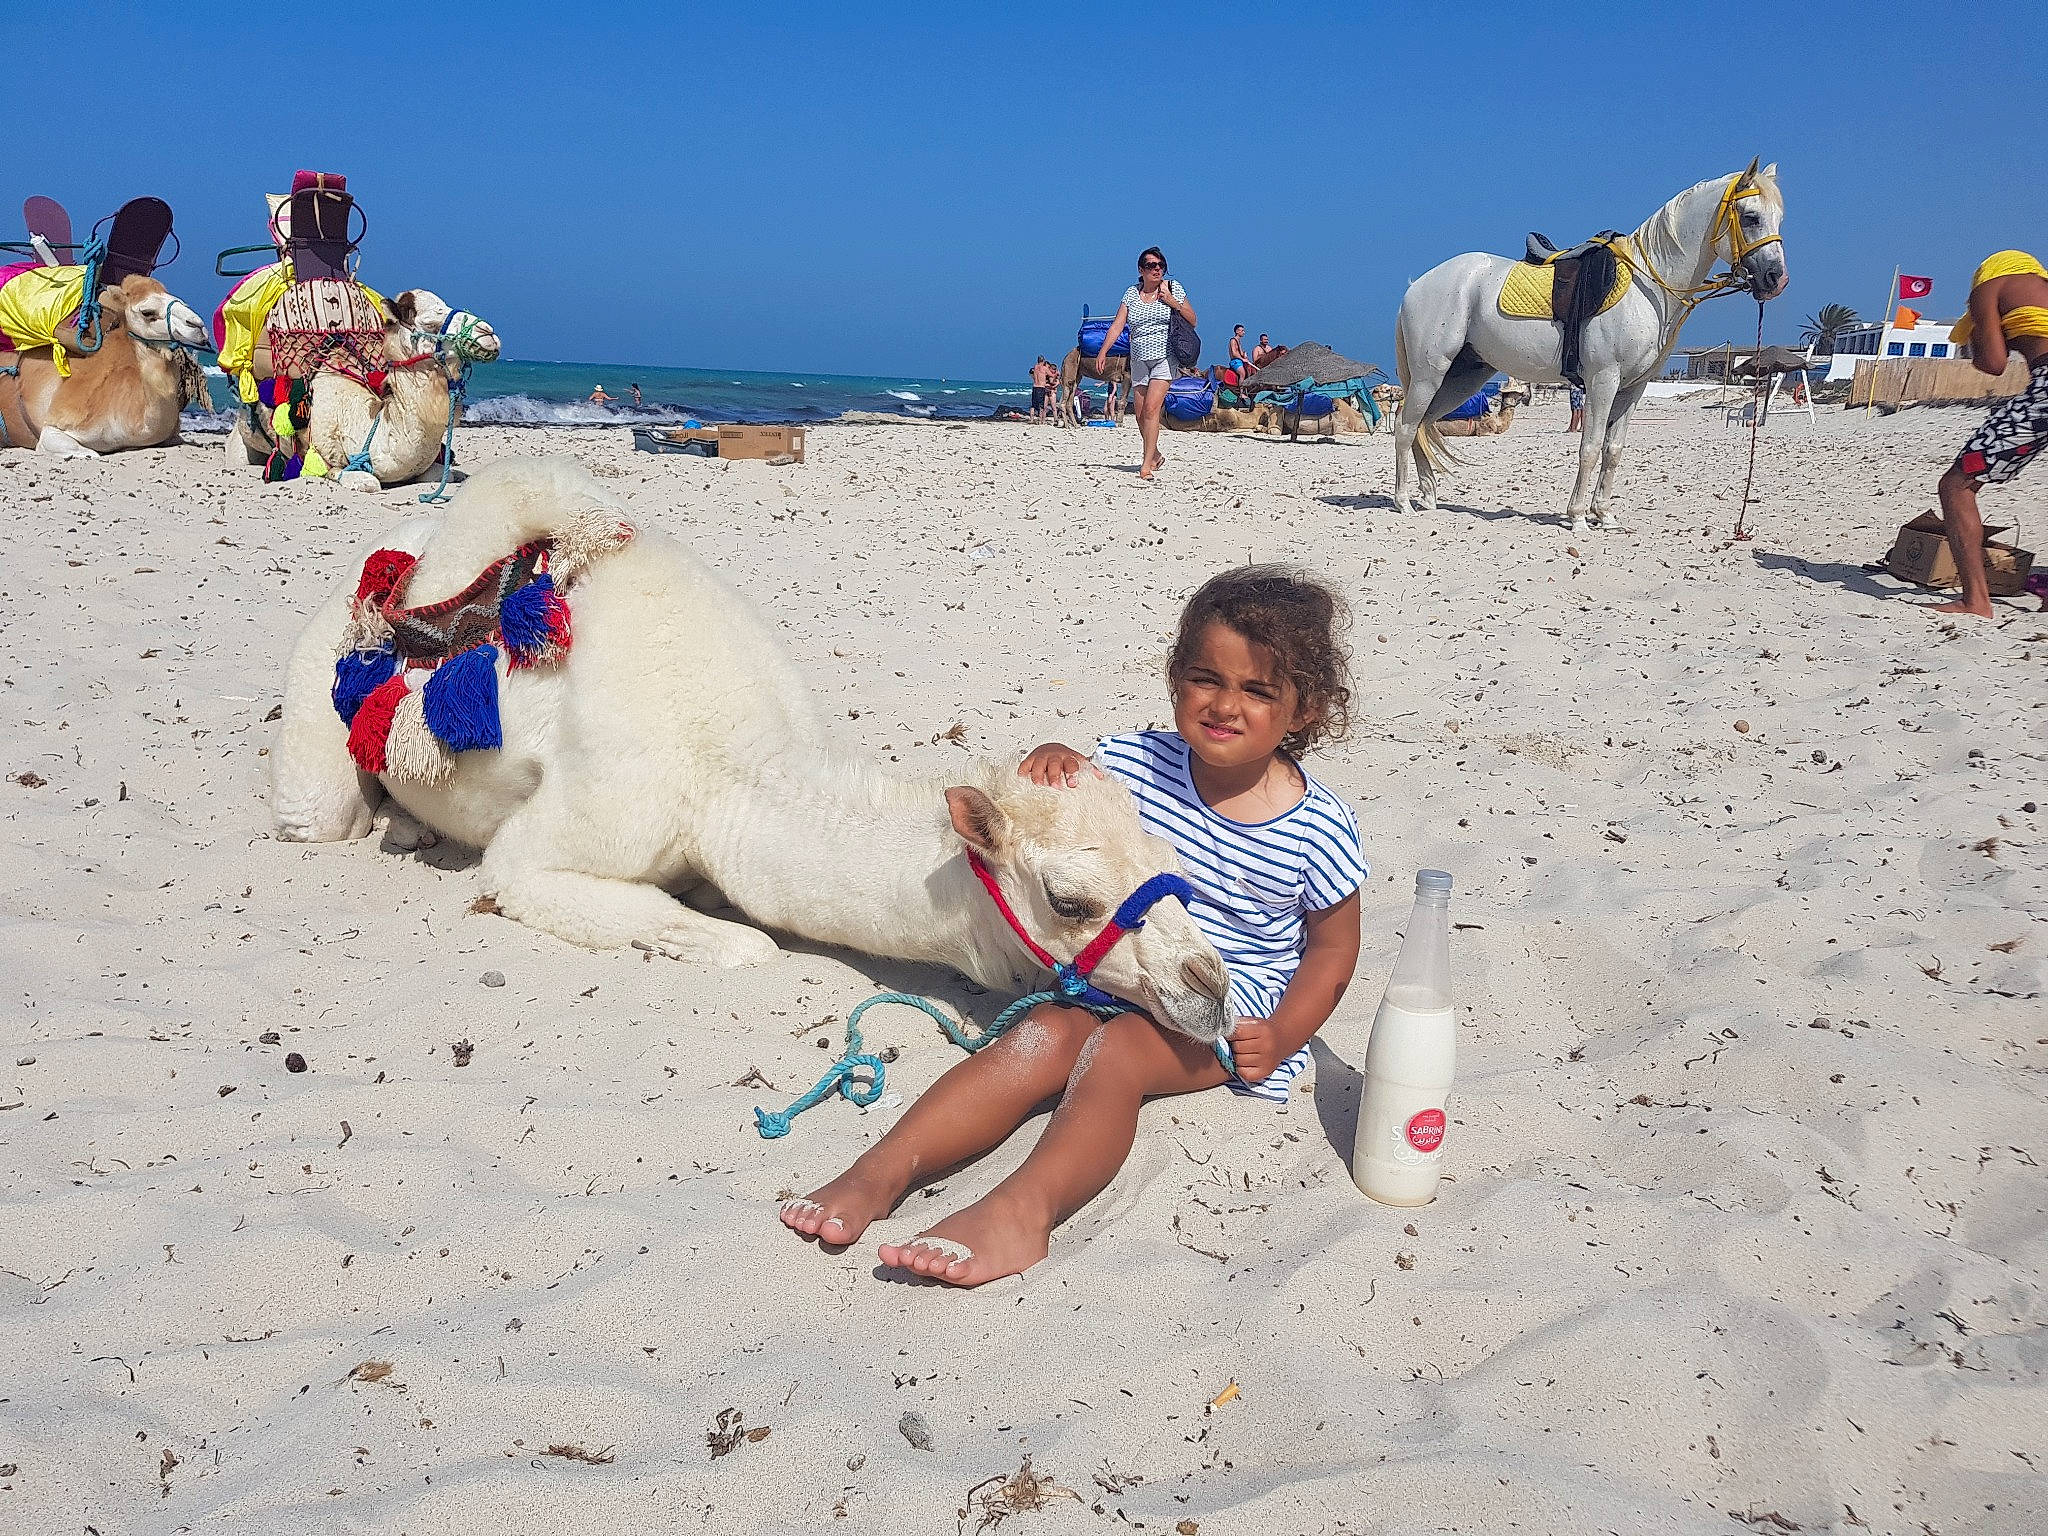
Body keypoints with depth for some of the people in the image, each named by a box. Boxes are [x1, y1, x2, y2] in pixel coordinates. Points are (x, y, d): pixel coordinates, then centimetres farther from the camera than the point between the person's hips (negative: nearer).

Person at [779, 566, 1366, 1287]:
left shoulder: (1318, 829, -8)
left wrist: (1283, 1036, -12)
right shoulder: (1142, 762, -2)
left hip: (1231, 1007, -3)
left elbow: (1334, 945, 3)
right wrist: (1052, 761, -12)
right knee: (1043, 1037, -26)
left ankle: (1021, 1210, -54)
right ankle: (880, 1171, -38)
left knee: (1115, 1050, -33)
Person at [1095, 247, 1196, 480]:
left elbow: (1192, 321, 4)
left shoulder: (1173, 288, 2)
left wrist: (1174, 303, -11)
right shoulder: (1131, 293, 6)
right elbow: (1117, 325, 0)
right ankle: (1155, 456, 26)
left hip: (1165, 358, -4)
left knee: (1151, 409, -17)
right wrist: (1102, 351, -12)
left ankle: (1147, 464, -16)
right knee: (1141, 415, 5)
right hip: (1139, 360, 4)